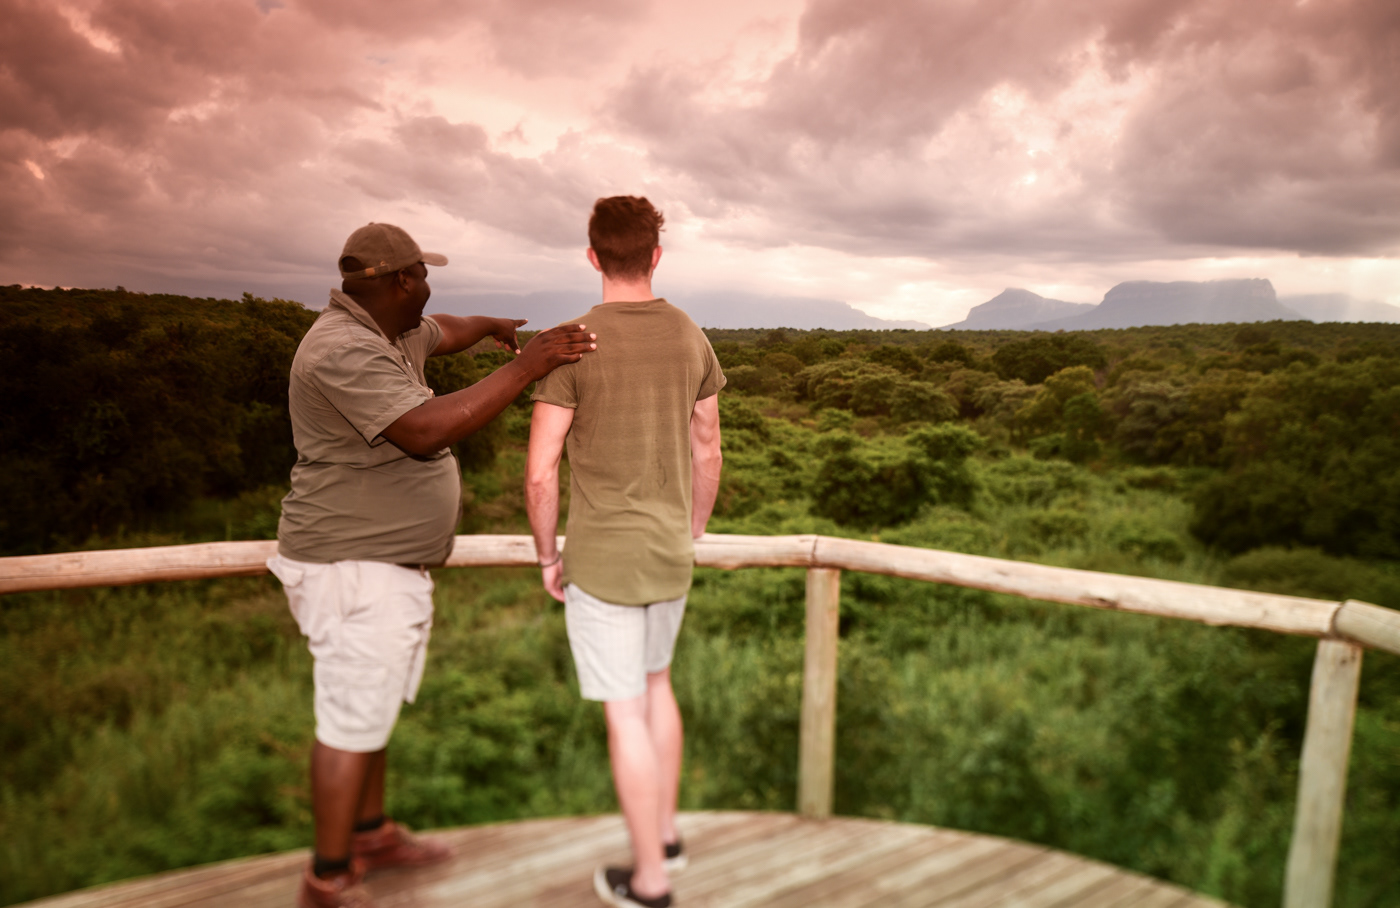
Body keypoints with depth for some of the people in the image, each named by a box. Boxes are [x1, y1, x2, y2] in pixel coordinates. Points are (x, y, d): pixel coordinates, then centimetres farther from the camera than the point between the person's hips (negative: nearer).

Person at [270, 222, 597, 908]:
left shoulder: (387, 336, 9)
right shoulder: (345, 351, -24)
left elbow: (440, 333, 32)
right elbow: (426, 430, -35)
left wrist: (492, 327, 49)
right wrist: (526, 365, -34)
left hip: (385, 562, 11)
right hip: (355, 570, -11)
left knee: (373, 703, 21)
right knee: (354, 722, -1)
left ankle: (371, 834, 38)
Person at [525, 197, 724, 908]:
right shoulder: (690, 338, 1)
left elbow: (540, 473, -16)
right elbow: (707, 455, 8)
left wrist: (548, 556, -1)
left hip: (600, 560, -5)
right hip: (668, 556, 5)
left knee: (625, 712, 5)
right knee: (655, 682, 25)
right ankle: (665, 831, 38)